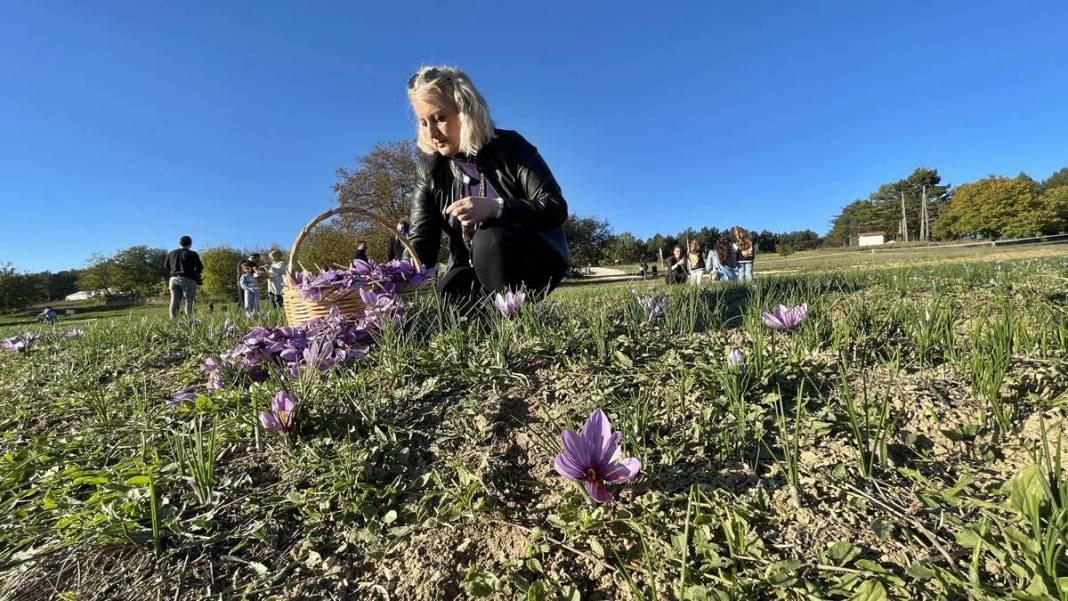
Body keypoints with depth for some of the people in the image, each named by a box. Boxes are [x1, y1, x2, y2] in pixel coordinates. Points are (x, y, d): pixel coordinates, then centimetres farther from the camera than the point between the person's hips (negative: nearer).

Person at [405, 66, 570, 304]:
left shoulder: (510, 146, -12)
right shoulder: (429, 169, -2)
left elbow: (556, 208, -20)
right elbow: (420, 241, -8)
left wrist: (495, 207, -35)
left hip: (539, 257, -3)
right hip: (475, 269, 4)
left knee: (490, 240, -35)